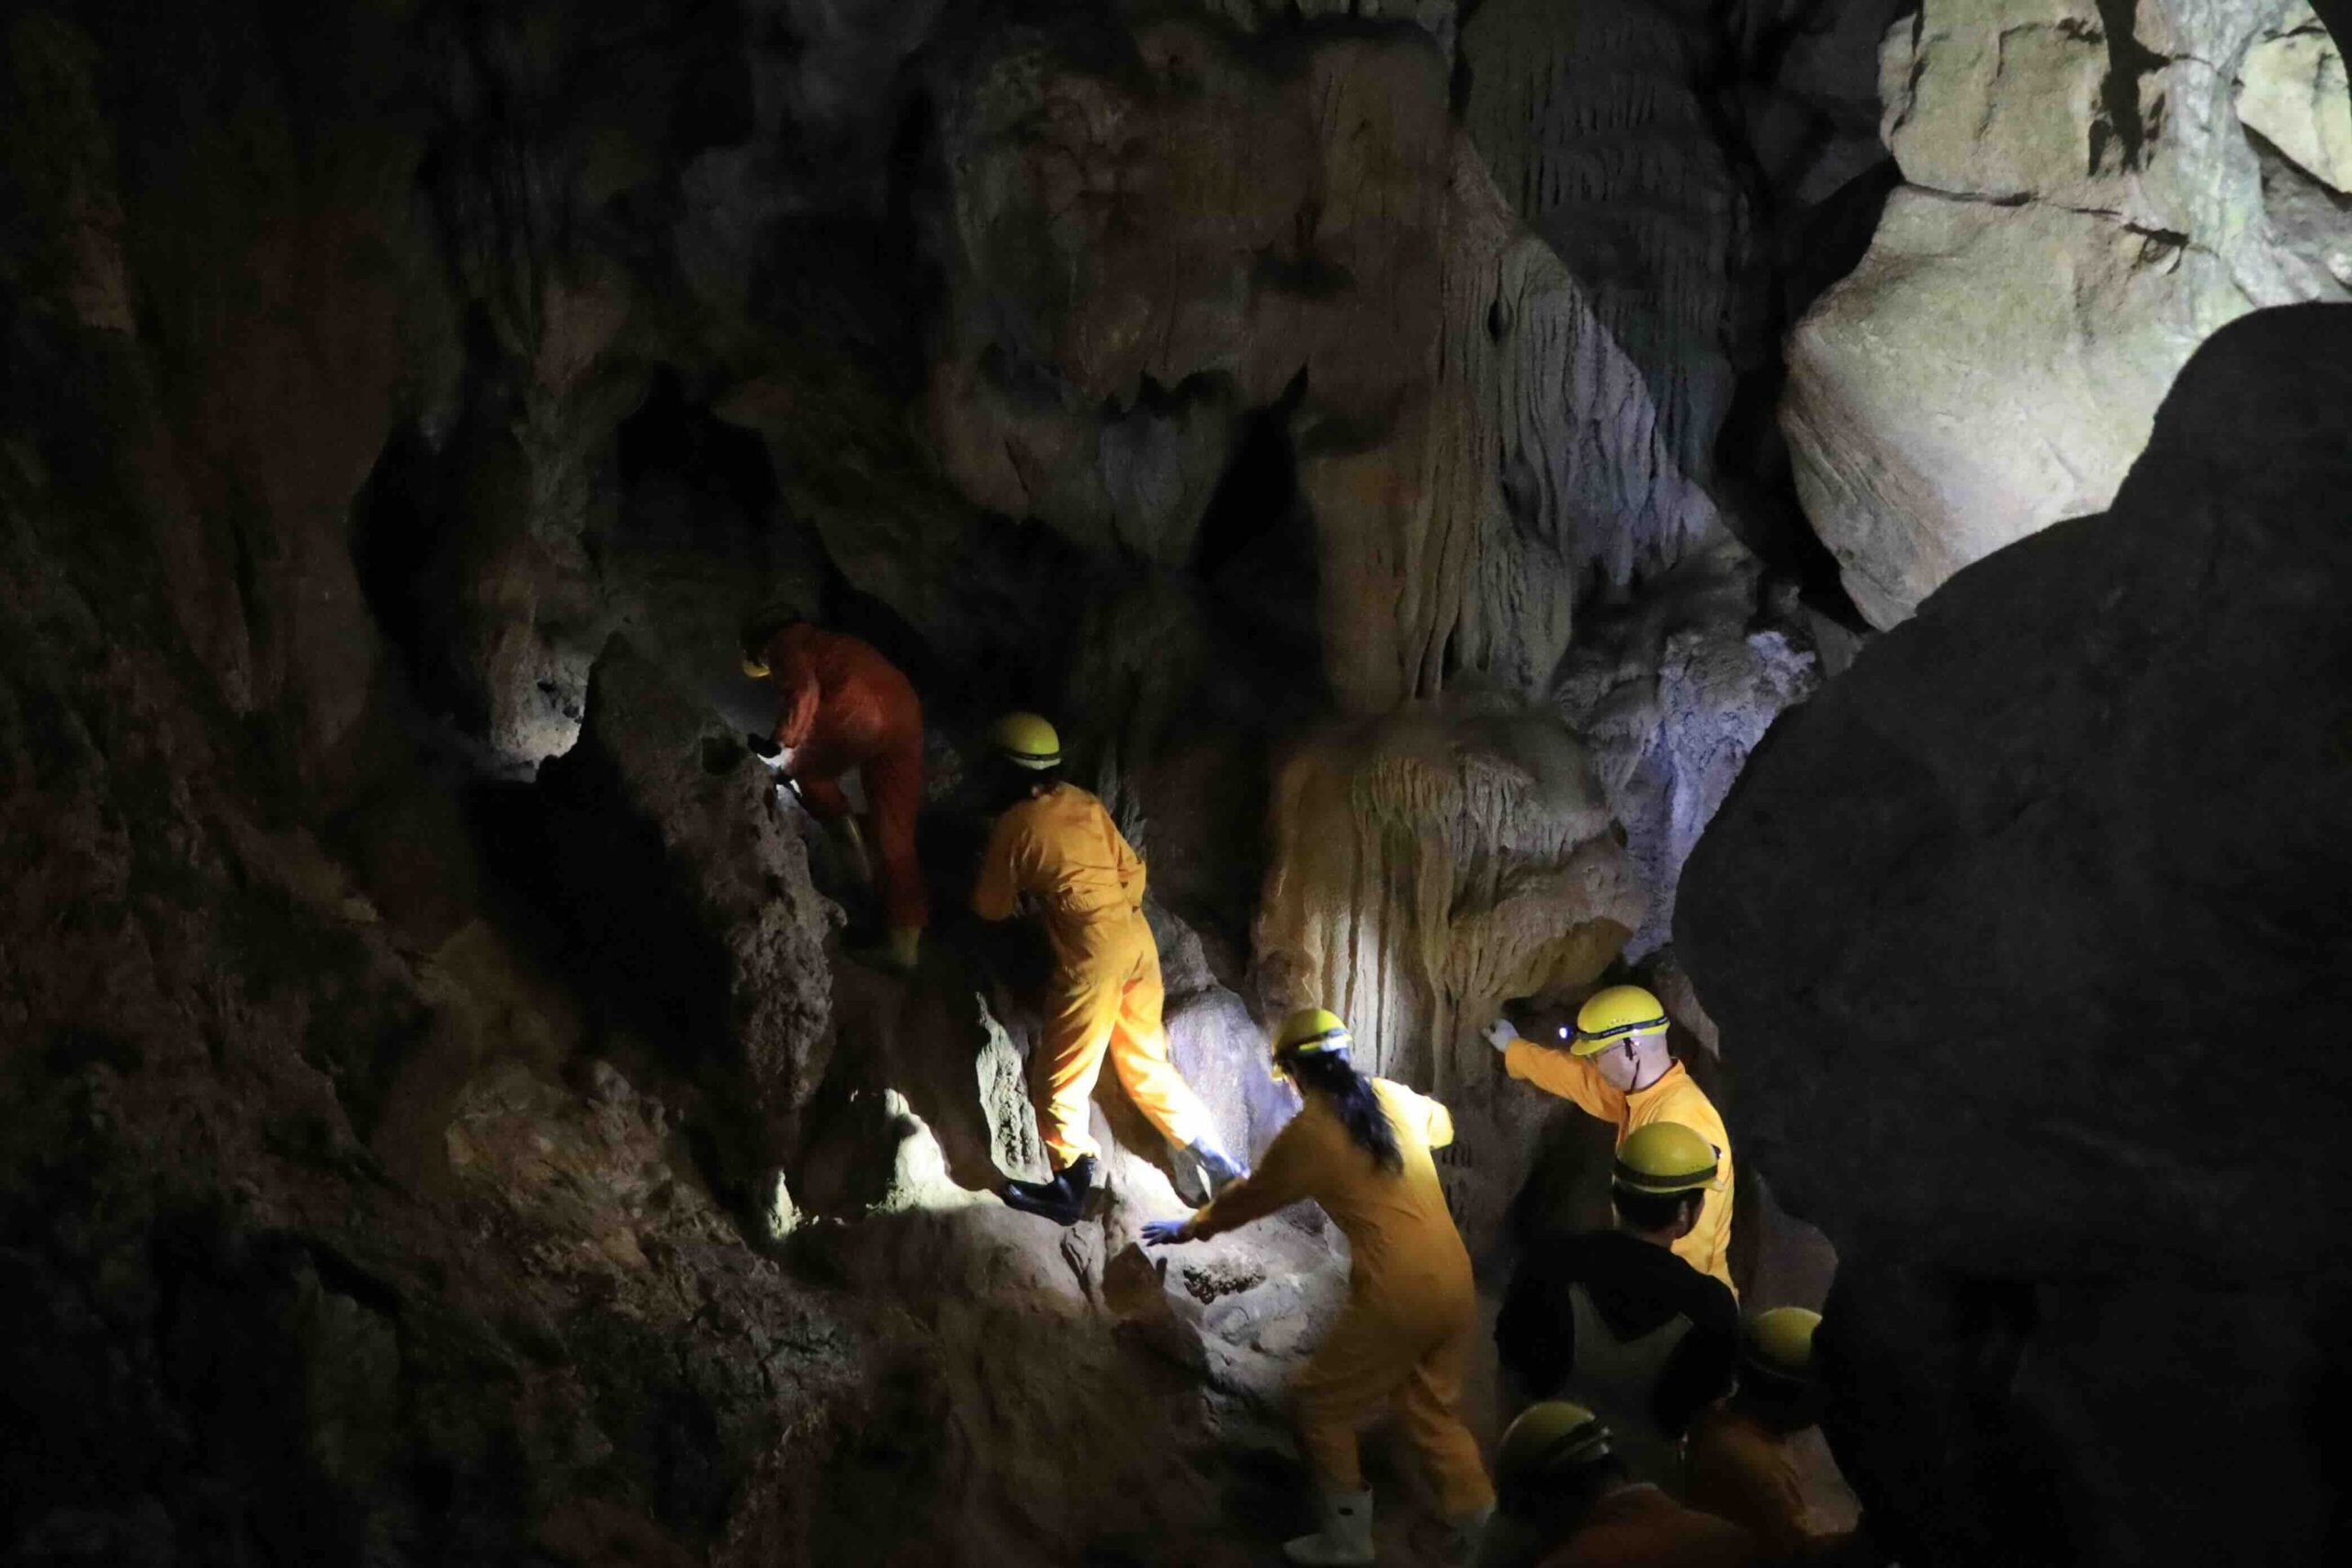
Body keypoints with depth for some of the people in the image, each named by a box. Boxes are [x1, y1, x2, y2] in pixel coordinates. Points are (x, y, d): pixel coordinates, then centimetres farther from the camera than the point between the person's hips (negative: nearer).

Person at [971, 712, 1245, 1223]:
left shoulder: (1014, 825, -4)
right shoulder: (1084, 803, 11)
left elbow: (992, 907, 8)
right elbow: (1131, 868, 14)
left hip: (1091, 952, -7)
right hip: (1138, 938, 7)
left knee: (1058, 1080, 5)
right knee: (1145, 1066, 19)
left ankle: (1069, 1189, 8)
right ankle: (1219, 1164, 20)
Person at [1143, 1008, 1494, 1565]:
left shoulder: (1308, 1134, -5)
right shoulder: (1395, 1097, 10)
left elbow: (1250, 1198, 11)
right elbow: (1442, 1125, 34)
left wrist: (1188, 1229, 28)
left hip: (1398, 1295, -6)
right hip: (1456, 1284, 7)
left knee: (1323, 1406, 11)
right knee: (1431, 1406, 25)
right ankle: (1478, 1516, 27)